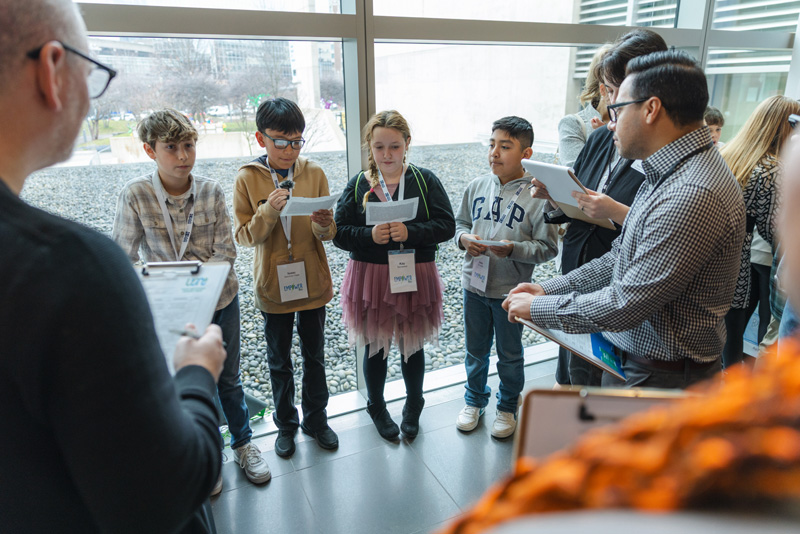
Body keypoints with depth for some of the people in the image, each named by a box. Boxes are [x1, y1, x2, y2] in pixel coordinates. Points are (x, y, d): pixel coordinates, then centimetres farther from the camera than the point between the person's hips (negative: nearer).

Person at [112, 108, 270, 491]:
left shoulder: (211, 191, -8)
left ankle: (243, 444, 41)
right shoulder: (135, 195, -13)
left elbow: (226, 252, -10)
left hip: (220, 299, 2)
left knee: (228, 378, 18)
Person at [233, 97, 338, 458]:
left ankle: (316, 419, 36)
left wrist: (323, 225, -26)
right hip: (273, 285, -1)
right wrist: (269, 211, -26)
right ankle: (285, 425, 36)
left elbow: (329, 233, -2)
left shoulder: (314, 173, -4)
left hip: (313, 282, 1)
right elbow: (244, 236, -9)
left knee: (314, 357, 16)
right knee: (279, 361, 15)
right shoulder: (247, 179, -8)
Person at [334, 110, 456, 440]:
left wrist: (410, 232, -24)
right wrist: (370, 236, -23)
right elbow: (340, 233, -4)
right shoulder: (357, 185, -3)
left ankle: (413, 406, 43)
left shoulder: (425, 180, -4)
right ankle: (377, 408, 41)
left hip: (414, 277, 0)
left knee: (412, 345, 16)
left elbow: (446, 225, -8)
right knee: (375, 347, 15)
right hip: (370, 278, 0)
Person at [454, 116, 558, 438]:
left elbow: (547, 248, -13)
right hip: (474, 284, 4)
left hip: (510, 291, -3)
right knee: (475, 350, 20)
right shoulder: (477, 186, -2)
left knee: (509, 355, 16)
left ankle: (507, 407, 40)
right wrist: (464, 238, -11)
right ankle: (475, 400, 43)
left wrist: (513, 249, -28)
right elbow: (460, 223, 10)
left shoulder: (537, 196, -14)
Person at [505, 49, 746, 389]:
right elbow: (620, 258, 11)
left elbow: (626, 305, -27)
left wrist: (537, 308, -16)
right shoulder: (667, 174, 7)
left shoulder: (694, 195, -28)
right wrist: (549, 288, 3)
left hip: (659, 379, -9)